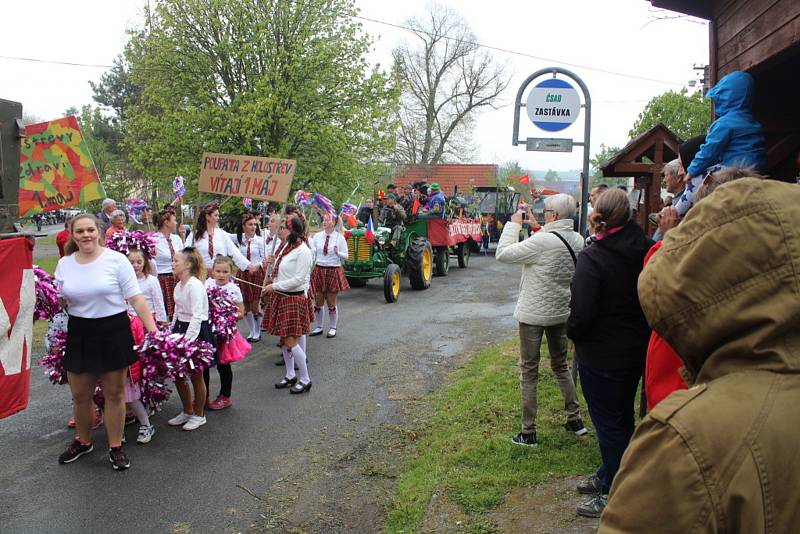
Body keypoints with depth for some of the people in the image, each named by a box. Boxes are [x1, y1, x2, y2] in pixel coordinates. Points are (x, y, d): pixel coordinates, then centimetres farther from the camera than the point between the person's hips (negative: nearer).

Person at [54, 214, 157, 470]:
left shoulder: (116, 260, -8)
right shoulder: (64, 264, 4)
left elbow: (136, 299, -9)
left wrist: (153, 331, -14)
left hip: (114, 331, -3)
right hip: (79, 333, 4)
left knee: (114, 393, 7)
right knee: (79, 395, 13)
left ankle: (115, 447, 23)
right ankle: (83, 442, 37)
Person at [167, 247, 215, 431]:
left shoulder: (195, 285, -19)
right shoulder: (178, 286, 9)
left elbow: (197, 316, -25)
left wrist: (187, 340, -30)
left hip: (196, 332, -9)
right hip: (181, 328, 9)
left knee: (196, 375, 5)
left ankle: (199, 415, 23)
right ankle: (187, 411, 31)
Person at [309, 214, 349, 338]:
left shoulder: (340, 238, -3)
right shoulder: (317, 236, 4)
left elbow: (345, 256, -2)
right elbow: (312, 253, 6)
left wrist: (337, 252, -21)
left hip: (334, 271, -3)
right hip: (319, 270, 3)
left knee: (331, 303, 4)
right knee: (318, 302, 9)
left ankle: (333, 328, 18)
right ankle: (318, 327, 22)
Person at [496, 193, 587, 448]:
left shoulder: (541, 242, -25)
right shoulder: (577, 241, -3)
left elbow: (502, 254, -19)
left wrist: (514, 224, -10)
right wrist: (537, 227, 9)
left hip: (533, 314, -6)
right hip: (562, 312, 6)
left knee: (529, 371, 5)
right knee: (561, 365, 24)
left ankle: (528, 432, 11)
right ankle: (575, 419, 31)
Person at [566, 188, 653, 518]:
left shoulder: (592, 258, -23)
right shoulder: (646, 251, -3)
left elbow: (581, 314, -25)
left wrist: (572, 332, -4)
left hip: (601, 355, -7)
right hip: (636, 351, 7)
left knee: (608, 423, 6)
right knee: (622, 418, 21)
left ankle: (614, 494, 20)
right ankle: (609, 476, 40)